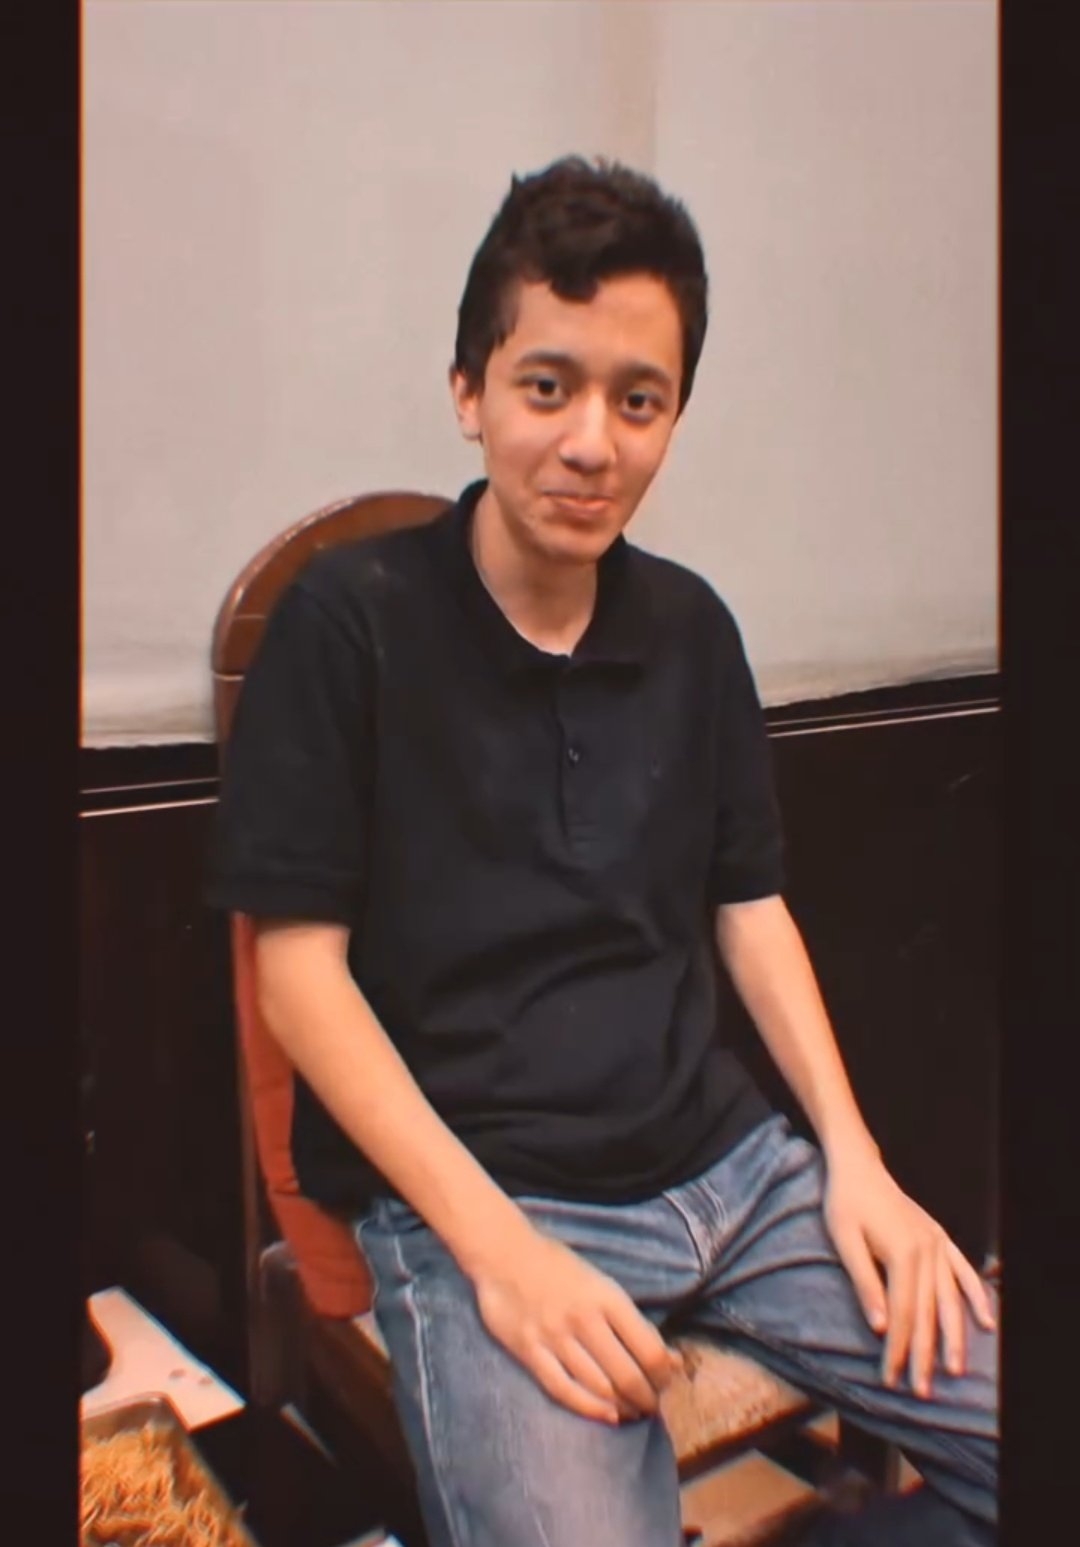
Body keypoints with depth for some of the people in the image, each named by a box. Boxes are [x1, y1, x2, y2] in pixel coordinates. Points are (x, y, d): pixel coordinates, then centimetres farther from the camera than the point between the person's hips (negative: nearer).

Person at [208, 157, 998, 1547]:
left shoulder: (690, 625, 8)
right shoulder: (350, 620, -7)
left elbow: (747, 902, 13)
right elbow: (299, 964, -9)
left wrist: (853, 1156, 2)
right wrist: (496, 1243, -16)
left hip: (728, 1163, 6)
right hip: (468, 1190, -5)